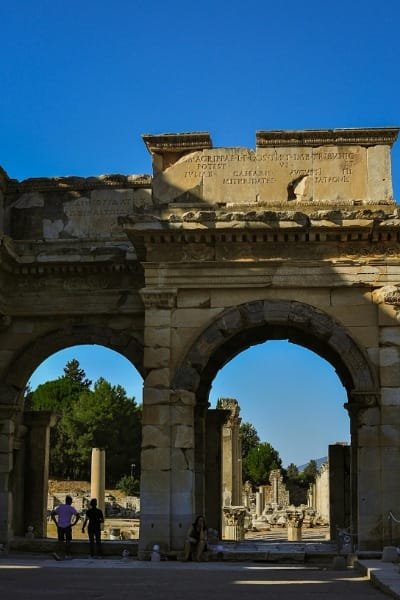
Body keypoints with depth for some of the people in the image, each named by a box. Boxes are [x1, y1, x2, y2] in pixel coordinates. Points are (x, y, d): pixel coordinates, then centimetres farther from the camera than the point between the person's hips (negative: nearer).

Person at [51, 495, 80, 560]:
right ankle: (67, 555, 16)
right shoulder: (71, 508, -4)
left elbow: (52, 514, 8)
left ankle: (57, 553, -19)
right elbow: (78, 515, -16)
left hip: (59, 526, 3)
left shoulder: (60, 507, 10)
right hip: (67, 527, -3)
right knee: (68, 541, 12)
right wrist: (74, 523, -7)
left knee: (60, 541, 4)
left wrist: (56, 523, 7)